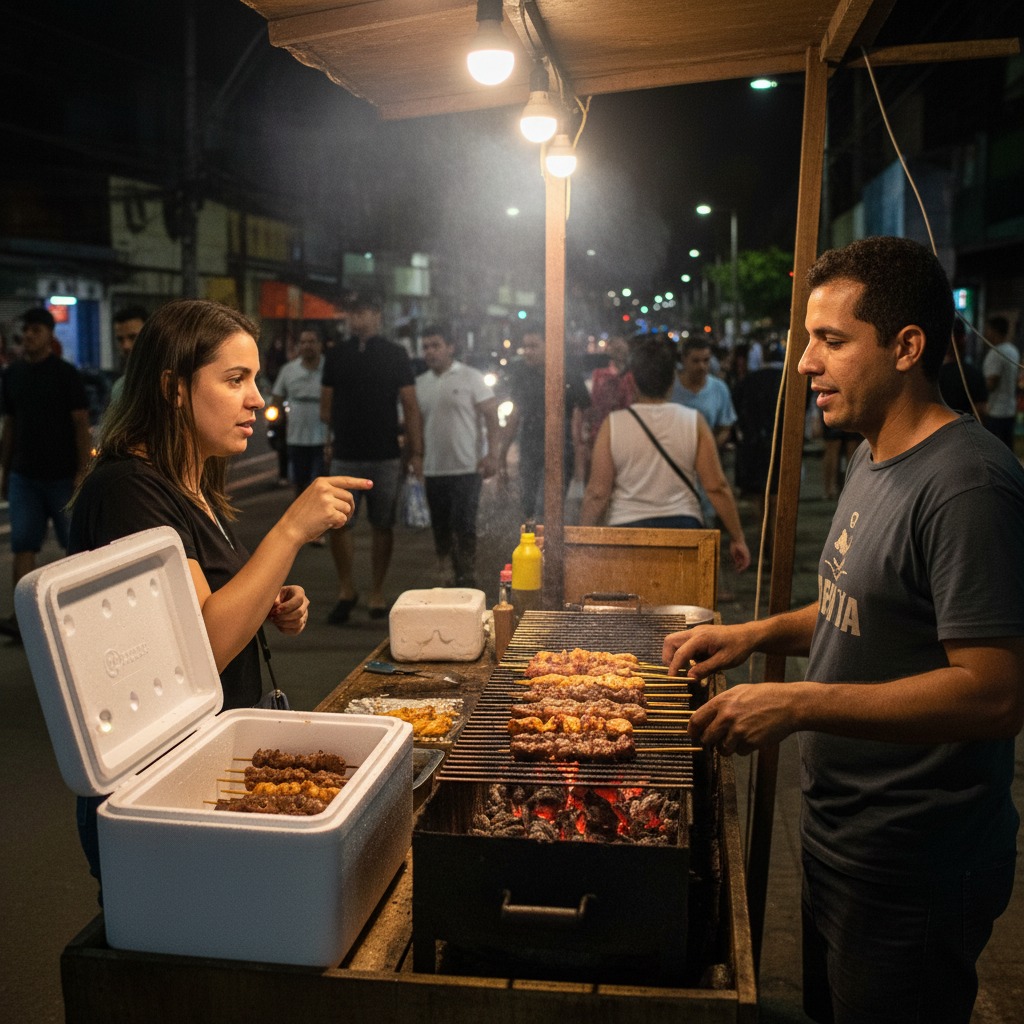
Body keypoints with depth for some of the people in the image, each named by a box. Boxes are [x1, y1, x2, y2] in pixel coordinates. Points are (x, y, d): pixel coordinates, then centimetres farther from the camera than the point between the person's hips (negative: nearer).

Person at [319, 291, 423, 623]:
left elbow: (410, 407, 1)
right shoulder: (336, 355, 8)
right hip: (345, 455, 1)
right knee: (338, 523, -3)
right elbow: (326, 406, 14)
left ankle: (377, 593, 16)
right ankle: (346, 590, 15)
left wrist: (416, 452, -5)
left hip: (386, 455, -1)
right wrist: (339, 432, 5)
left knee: (382, 525, 4)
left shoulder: (395, 355, 3)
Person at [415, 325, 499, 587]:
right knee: (441, 527, 10)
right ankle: (446, 569, 23)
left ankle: (466, 579, 0)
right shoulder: (420, 383, 12)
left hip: (467, 468, -5)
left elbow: (491, 416, -6)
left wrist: (492, 454, -15)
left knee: (463, 526, -8)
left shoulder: (470, 377, -3)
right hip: (433, 470, 5)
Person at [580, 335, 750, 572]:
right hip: (683, 526, 1)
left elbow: (598, 493, -4)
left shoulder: (613, 424, -4)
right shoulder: (693, 422, -2)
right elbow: (717, 487, -3)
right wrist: (737, 538, 5)